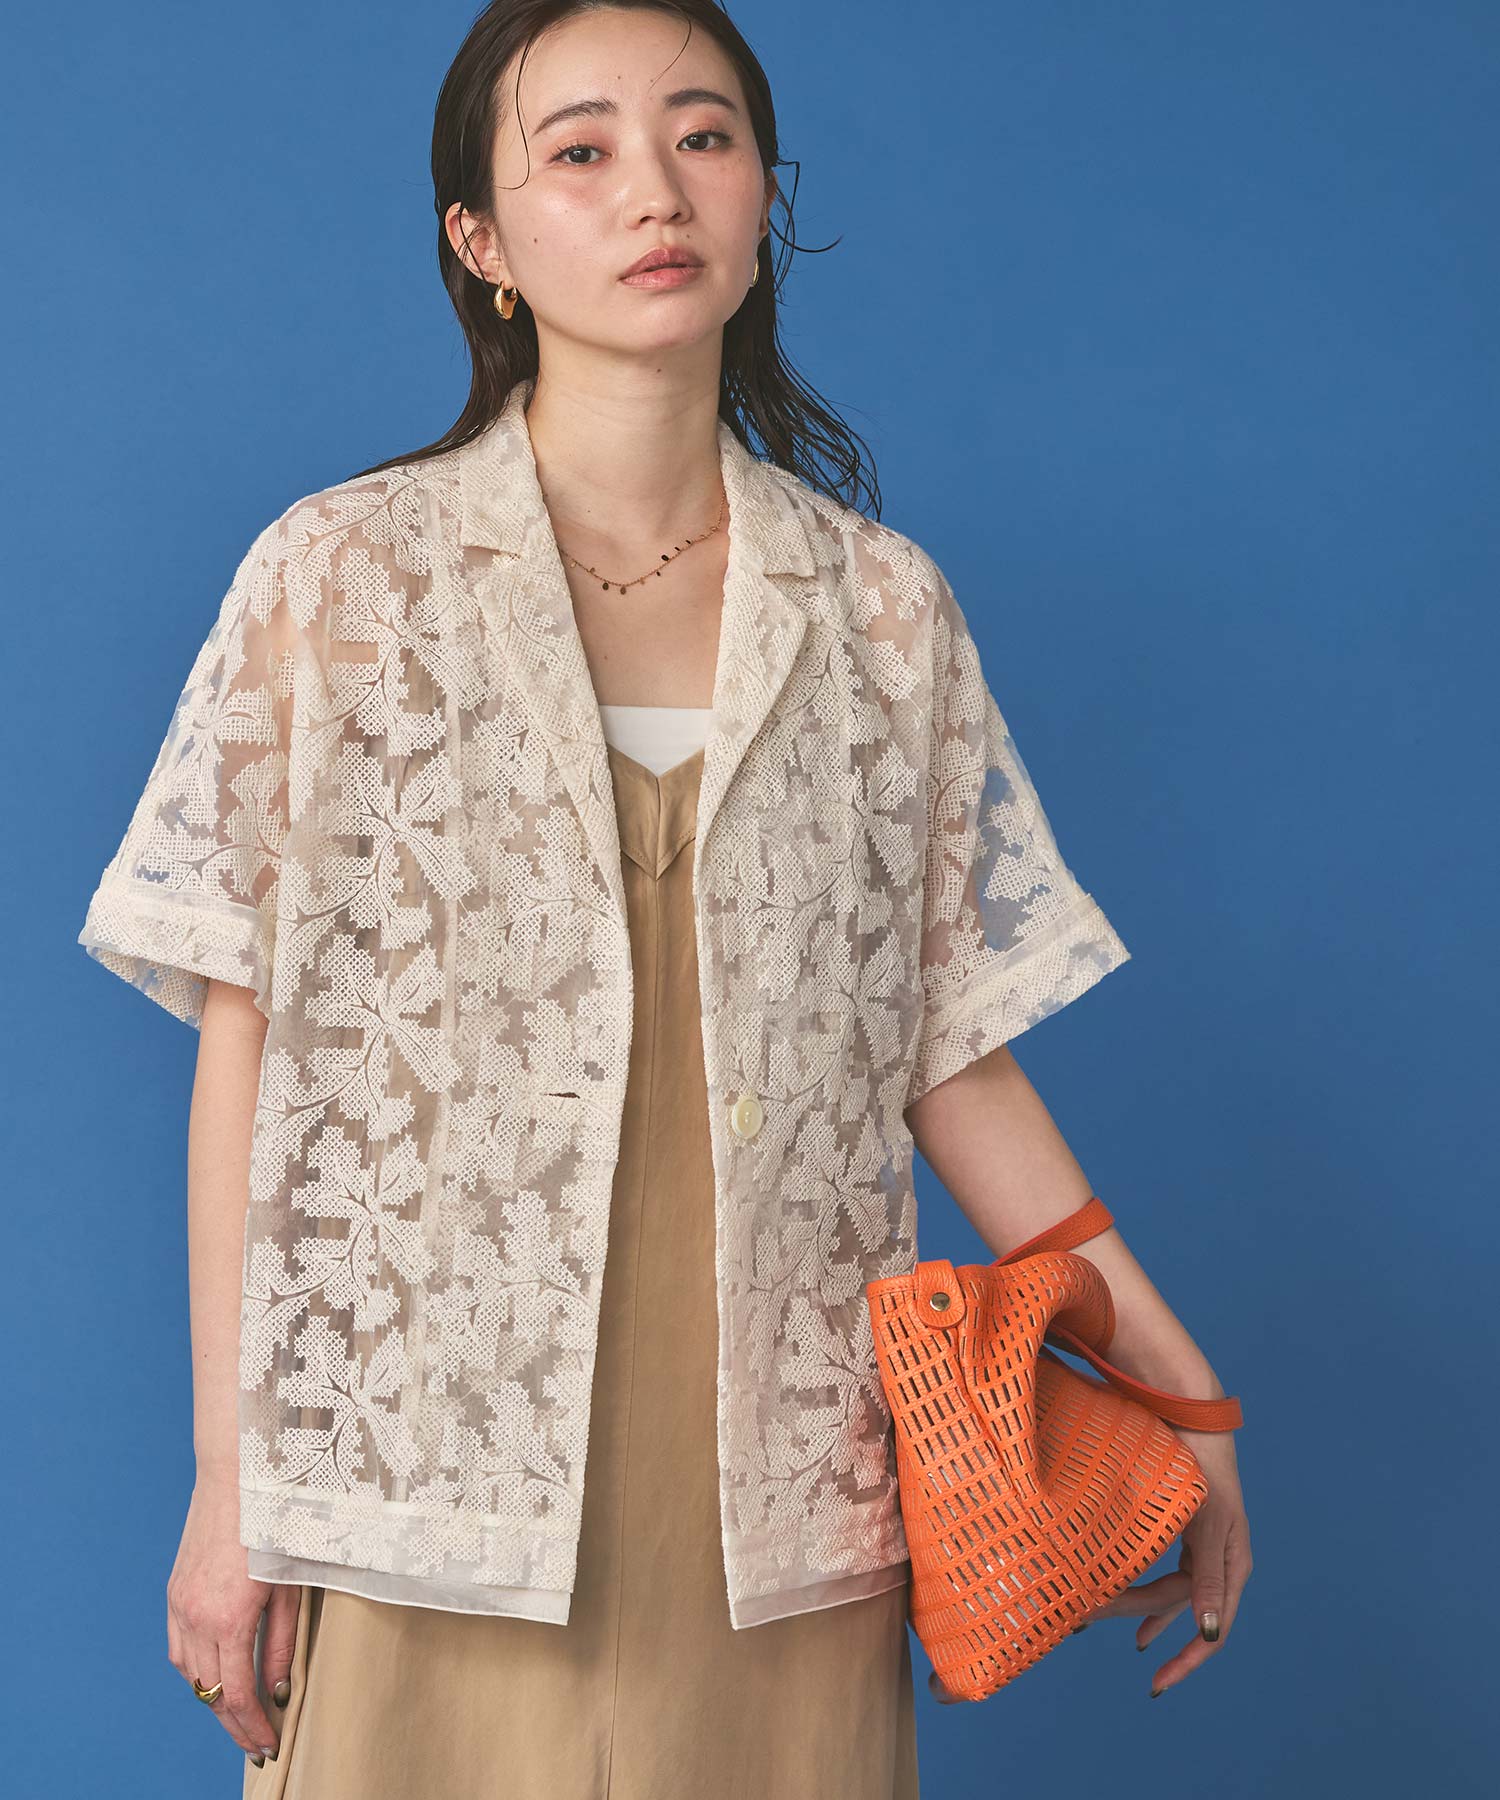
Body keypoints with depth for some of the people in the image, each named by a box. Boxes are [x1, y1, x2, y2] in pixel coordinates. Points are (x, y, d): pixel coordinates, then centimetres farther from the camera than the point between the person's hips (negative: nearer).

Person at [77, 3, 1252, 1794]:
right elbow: (245, 1044, -1)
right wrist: (229, 1481, -3)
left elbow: (951, 1047, 7)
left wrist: (1174, 1380, 3)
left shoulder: (883, 606, 5)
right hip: (436, 1504, -1)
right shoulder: (338, 575, -1)